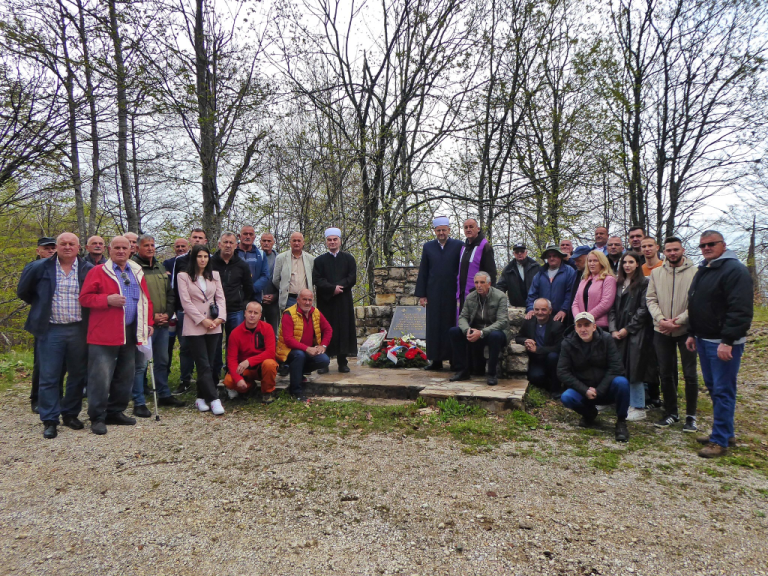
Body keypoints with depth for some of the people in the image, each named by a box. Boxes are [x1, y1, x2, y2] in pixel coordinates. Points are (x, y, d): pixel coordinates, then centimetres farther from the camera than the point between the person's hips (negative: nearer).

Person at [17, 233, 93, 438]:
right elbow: (23, 291, 13)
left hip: (79, 330, 1)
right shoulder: (40, 267, 0)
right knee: (48, 377, 2)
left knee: (77, 375, 9)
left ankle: (71, 414, 24)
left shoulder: (89, 269, 1)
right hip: (50, 330, -1)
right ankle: (49, 421, 11)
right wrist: (40, 306, 13)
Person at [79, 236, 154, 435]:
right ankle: (97, 417, 6)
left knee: (125, 376, 12)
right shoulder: (98, 272, -1)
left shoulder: (137, 272, 14)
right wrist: (107, 299, -20)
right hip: (104, 335, -6)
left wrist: (149, 323, 8)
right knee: (101, 377, -5)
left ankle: (116, 412, 25)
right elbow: (84, 298, -5)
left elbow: (146, 299, 16)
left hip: (130, 333, 6)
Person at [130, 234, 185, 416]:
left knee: (162, 361, 17)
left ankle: (164, 395, 29)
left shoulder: (160, 268, 17)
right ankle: (139, 403, 4)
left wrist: (167, 314, 3)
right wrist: (151, 316, -15)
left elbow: (170, 293, 18)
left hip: (162, 324, 7)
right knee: (141, 364, -3)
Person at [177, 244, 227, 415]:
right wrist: (202, 320, -11)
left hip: (214, 327, 4)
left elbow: (220, 297, 9)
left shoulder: (215, 275, 14)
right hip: (194, 326, -4)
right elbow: (186, 301, -5)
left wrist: (220, 317, -6)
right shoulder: (184, 276, 1)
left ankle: (201, 398, 15)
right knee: (204, 365, -7)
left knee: (209, 364, 5)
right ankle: (214, 399, -8)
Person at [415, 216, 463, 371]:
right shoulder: (427, 247, 9)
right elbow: (423, 272, 9)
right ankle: (436, 360, 13)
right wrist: (421, 294, 3)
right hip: (434, 293, 2)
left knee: (452, 327, 2)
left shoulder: (459, 246, 2)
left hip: (452, 293, -2)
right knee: (434, 327, 5)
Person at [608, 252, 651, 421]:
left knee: (634, 368, -5)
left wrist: (627, 329, -10)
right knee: (620, 369, 4)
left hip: (637, 333, -5)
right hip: (619, 332, 5)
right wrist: (613, 329, 0)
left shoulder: (644, 283, -3)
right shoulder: (618, 283, 15)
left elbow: (643, 309, -9)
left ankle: (638, 408, 4)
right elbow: (612, 308, 12)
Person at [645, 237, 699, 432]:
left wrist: (678, 321, -18)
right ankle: (671, 413, 24)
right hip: (662, 331, 4)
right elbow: (651, 299, 2)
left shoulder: (694, 273, -6)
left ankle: (691, 416, 16)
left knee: (689, 374, 2)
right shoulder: (656, 273, 6)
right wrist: (661, 319, -13)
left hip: (686, 330, -3)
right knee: (666, 374, 10)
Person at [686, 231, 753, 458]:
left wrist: (728, 341, -25)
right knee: (713, 388, 15)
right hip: (704, 340, 9)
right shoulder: (702, 270, 16)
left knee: (723, 391, -4)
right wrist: (692, 334, 18)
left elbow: (740, 310, -21)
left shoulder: (734, 270, -14)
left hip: (724, 343, -9)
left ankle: (720, 441, 3)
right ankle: (726, 432, 27)